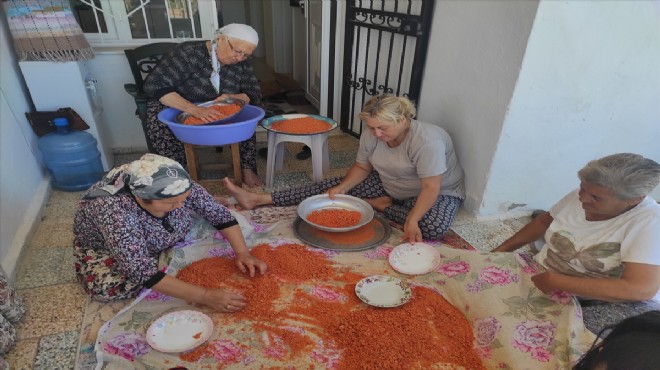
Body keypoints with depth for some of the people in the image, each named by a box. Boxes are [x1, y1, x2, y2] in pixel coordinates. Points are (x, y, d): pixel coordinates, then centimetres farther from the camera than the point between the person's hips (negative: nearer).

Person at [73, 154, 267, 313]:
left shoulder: (175, 186, -28)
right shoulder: (113, 208, -41)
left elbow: (218, 213, -18)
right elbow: (143, 272, -43)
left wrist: (242, 252, -29)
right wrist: (205, 296, -45)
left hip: (155, 242, 4)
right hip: (106, 252, -4)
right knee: (106, 286, -31)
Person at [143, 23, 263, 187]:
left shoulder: (241, 64, -10)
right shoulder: (189, 53, -25)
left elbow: (254, 95, -9)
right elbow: (154, 86, -31)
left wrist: (229, 98, -31)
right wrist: (194, 109, -46)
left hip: (217, 112, 4)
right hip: (175, 109, -3)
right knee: (161, 129, -34)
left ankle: (247, 169, -12)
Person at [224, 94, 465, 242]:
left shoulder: (427, 141, -32)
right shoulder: (371, 135, -14)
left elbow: (431, 188, -31)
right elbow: (362, 167, -2)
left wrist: (412, 221, -40)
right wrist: (342, 188, -18)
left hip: (438, 191, -3)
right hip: (389, 186, 4)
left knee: (434, 227, -37)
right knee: (336, 186, -9)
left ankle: (378, 205, -14)